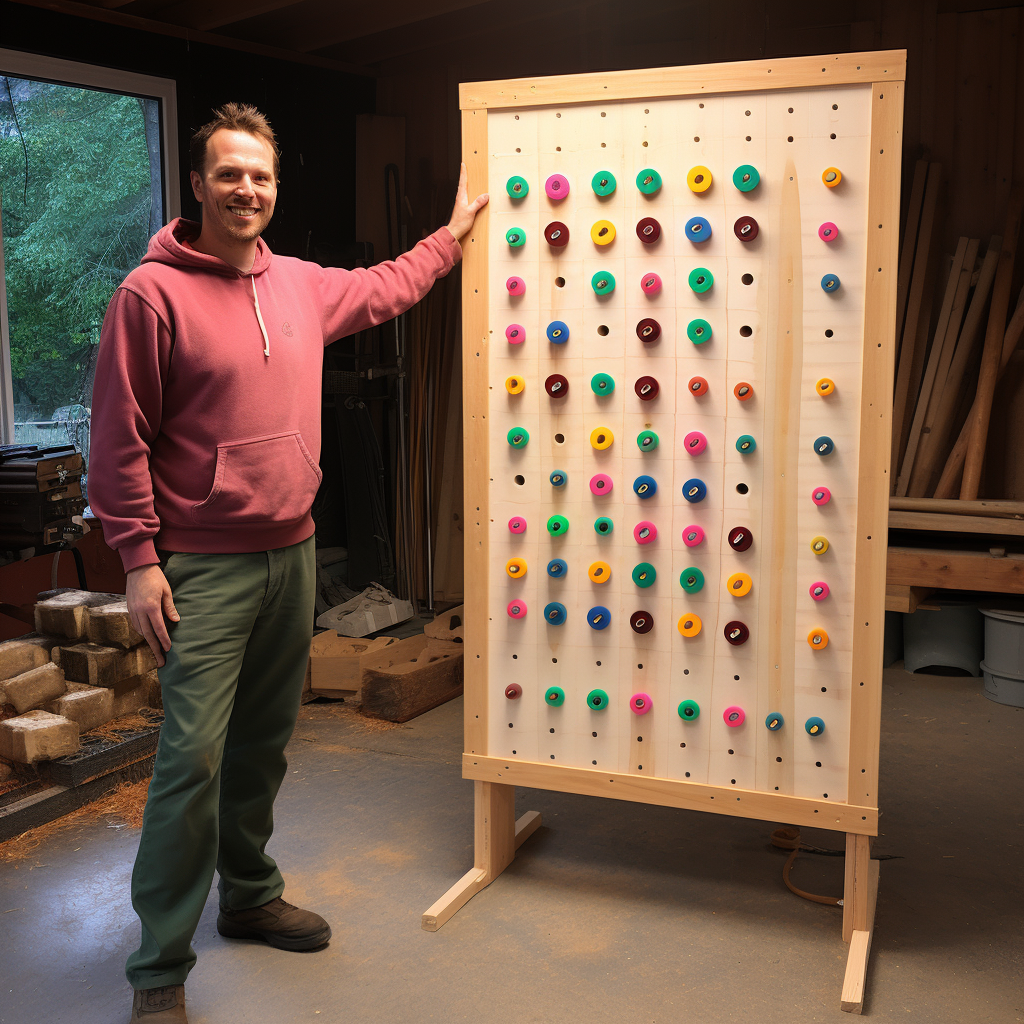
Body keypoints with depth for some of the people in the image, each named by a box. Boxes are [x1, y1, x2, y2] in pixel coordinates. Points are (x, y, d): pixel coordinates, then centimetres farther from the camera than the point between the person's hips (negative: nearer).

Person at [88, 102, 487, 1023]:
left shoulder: (302, 285, 10)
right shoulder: (153, 293, -9)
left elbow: (386, 289, 31)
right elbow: (120, 438, -10)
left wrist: (454, 233, 36)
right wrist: (139, 558, -13)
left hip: (292, 555, 7)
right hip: (204, 568, -6)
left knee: (265, 746, 16)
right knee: (193, 758, -8)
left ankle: (250, 897, 35)